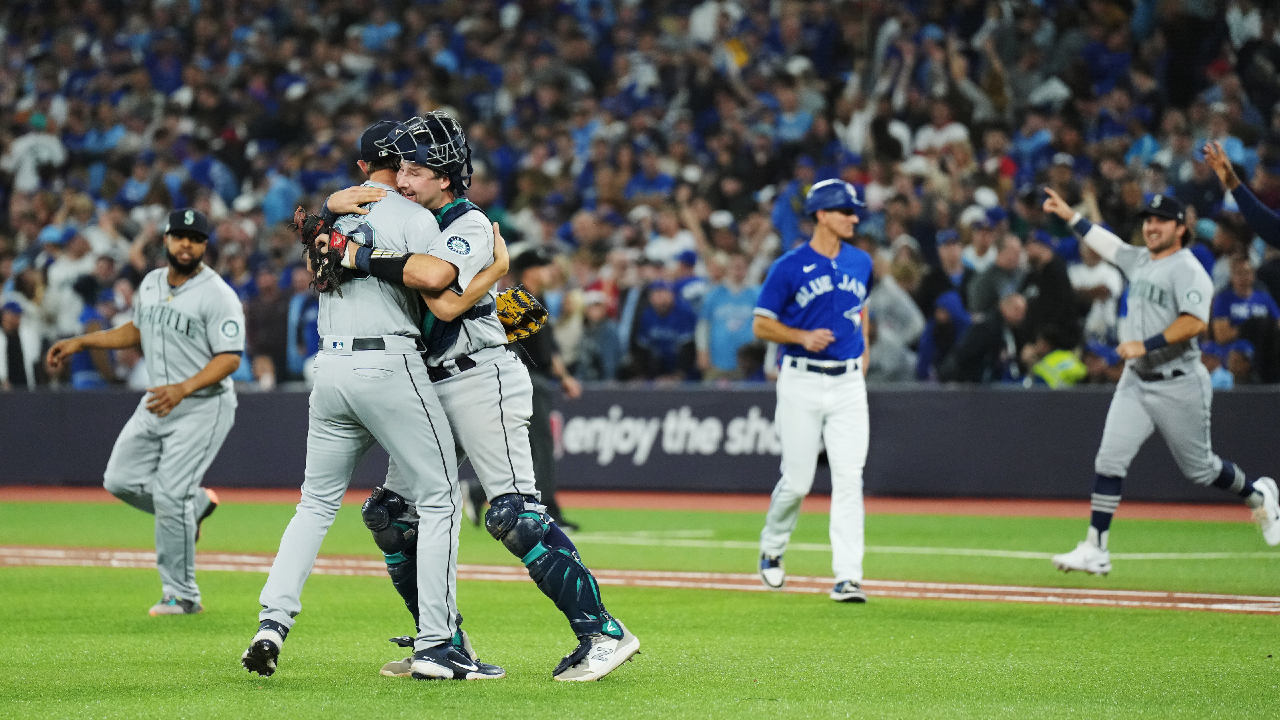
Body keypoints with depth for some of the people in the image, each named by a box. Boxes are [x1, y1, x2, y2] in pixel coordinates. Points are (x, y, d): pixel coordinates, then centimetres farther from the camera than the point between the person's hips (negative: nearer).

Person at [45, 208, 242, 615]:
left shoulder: (218, 296, -16)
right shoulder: (151, 284, 7)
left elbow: (230, 357, -22)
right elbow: (137, 330, 25)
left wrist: (183, 389, -34)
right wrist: (80, 343, 17)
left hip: (203, 405, -8)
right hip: (158, 402, 8)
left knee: (170, 496, -13)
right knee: (120, 480, 4)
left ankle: (182, 596, -1)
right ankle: (195, 505, 27)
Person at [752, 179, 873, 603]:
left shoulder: (860, 263, 9)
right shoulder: (789, 268, -6)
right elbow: (761, 326, -2)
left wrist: (863, 354, 14)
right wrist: (803, 336, -17)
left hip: (848, 383, 3)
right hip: (802, 381, -3)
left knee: (849, 479, -7)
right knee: (797, 480, -1)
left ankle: (847, 576, -9)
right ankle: (772, 549, 28)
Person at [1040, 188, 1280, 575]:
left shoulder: (1187, 269, -14)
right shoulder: (1138, 261, 11)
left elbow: (1195, 322, -26)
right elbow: (1105, 242, 29)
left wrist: (1146, 345, -28)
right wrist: (1069, 215, 27)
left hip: (1179, 385, -6)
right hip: (1136, 383, 6)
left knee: (1199, 468, 8)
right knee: (1109, 460, -8)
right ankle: (1095, 550, -10)